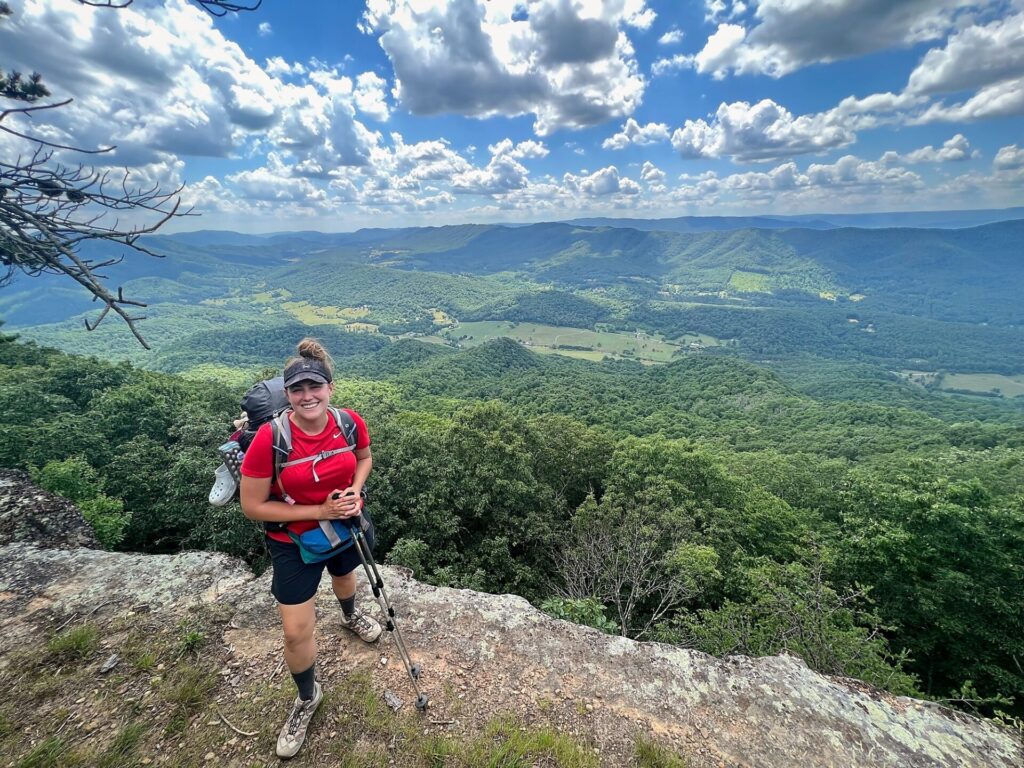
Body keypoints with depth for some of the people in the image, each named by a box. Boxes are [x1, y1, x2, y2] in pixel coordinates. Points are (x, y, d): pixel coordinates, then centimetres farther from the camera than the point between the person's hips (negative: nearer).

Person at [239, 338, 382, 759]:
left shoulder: (350, 422, -20)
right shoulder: (269, 439, -30)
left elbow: (364, 458, 2)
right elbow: (253, 506, -22)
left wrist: (354, 491, -17)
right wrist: (319, 511, -26)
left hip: (346, 526, 3)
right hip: (294, 542, -3)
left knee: (345, 577, 33)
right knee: (296, 632, 4)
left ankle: (351, 616, 69)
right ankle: (307, 697, 36)